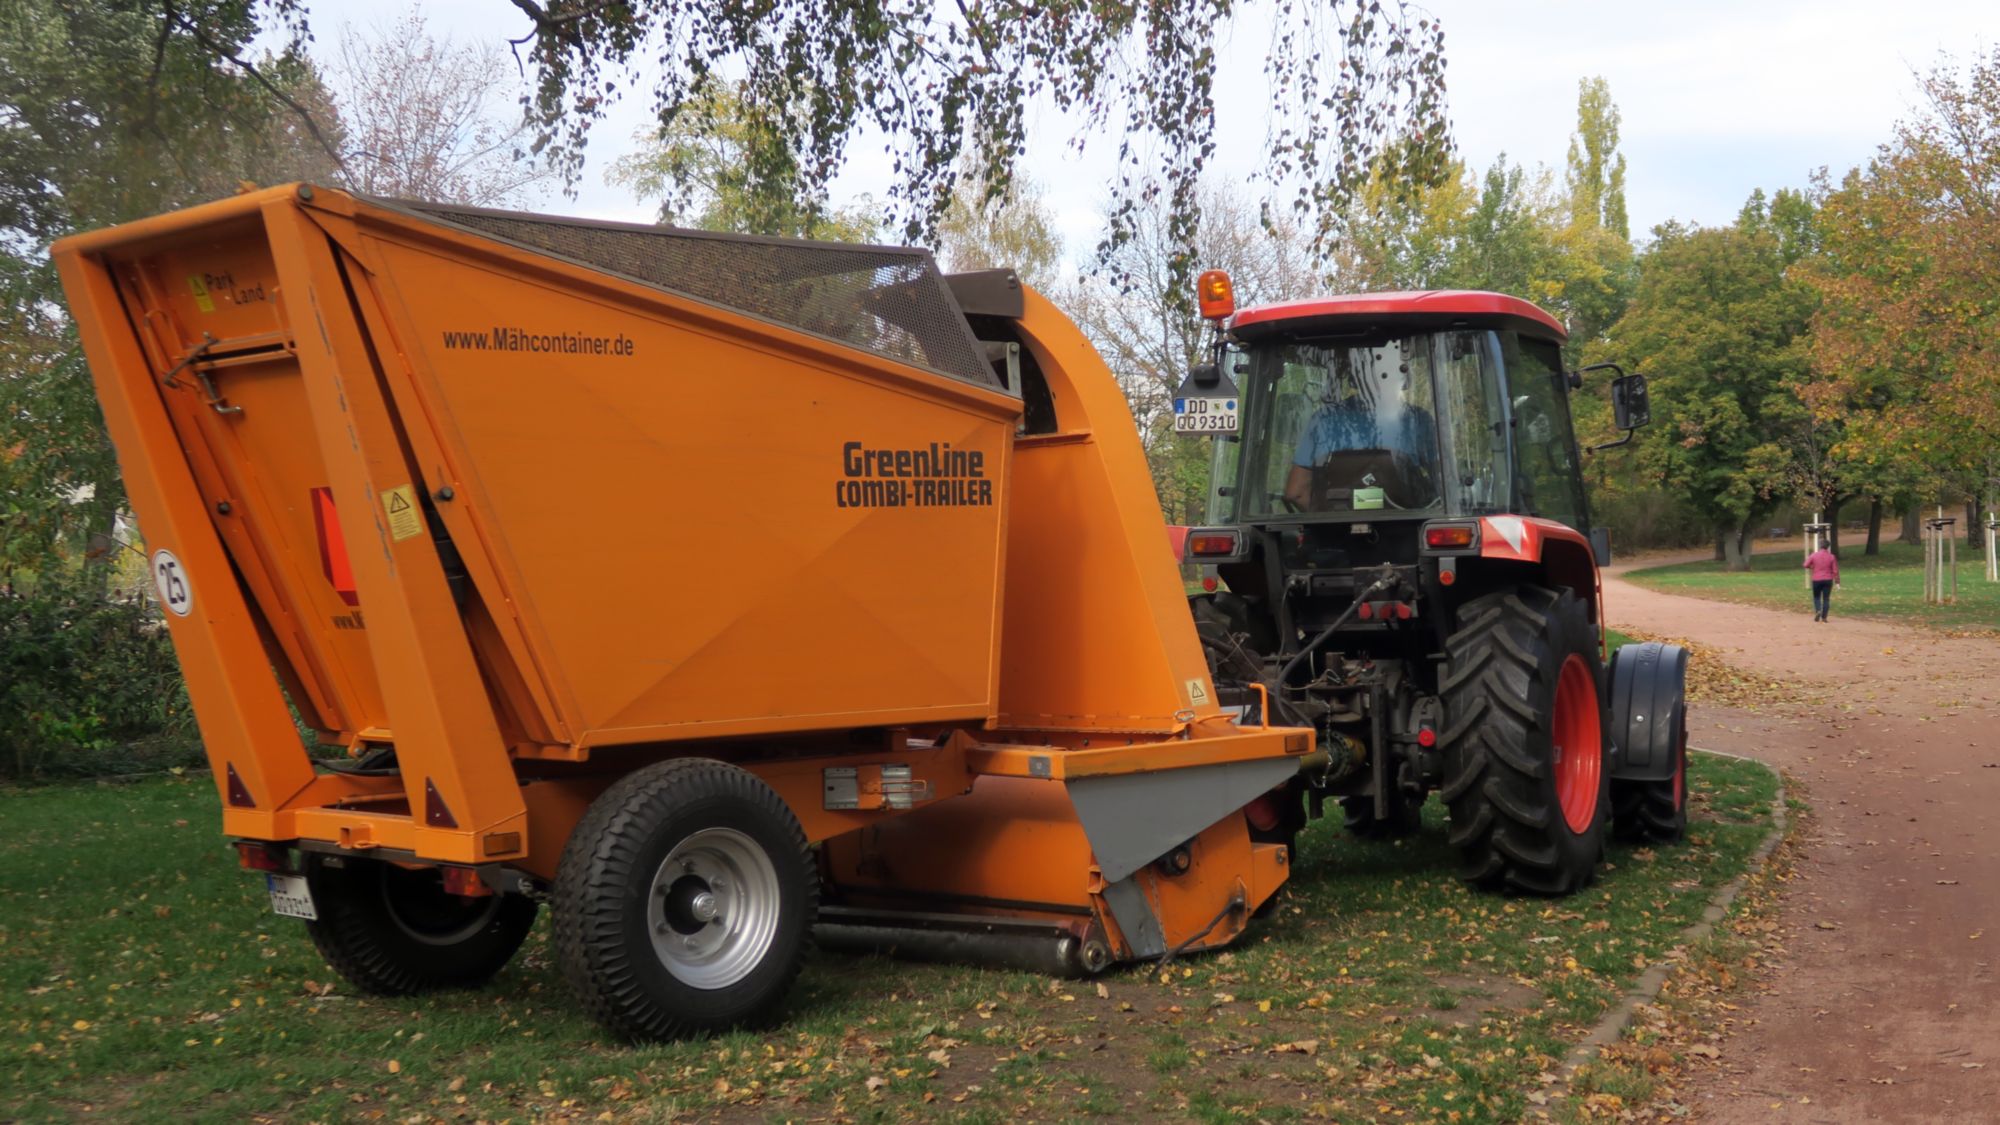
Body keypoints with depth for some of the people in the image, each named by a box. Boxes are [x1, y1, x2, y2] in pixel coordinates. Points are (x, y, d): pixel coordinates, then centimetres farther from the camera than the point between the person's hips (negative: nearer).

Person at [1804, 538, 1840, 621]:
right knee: (1826, 598, 6)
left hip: (1816, 580, 0)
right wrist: (1837, 582, 2)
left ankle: (1818, 610, -11)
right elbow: (1835, 571, -2)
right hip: (1828, 580, 0)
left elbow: (1806, 565, 3)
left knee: (1817, 597, 14)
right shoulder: (1831, 556, -3)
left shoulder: (1814, 555, -5)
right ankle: (1824, 617, 2)